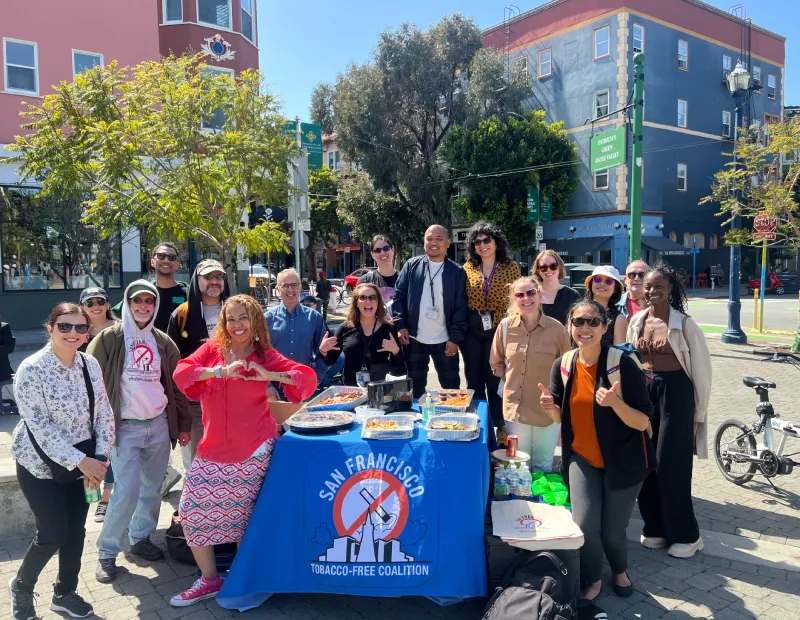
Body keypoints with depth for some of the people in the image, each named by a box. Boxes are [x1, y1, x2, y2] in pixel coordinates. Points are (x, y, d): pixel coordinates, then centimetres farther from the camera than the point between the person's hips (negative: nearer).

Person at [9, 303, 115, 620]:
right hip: (41, 463, -4)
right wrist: (81, 461, -23)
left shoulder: (90, 364, -4)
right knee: (53, 533, 1)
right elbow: (40, 427, -21)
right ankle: (21, 585, 31)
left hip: (84, 460, 4)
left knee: (76, 530, 11)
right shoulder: (31, 369, -19)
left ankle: (65, 593, 33)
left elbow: (104, 413, -1)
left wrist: (100, 458, -11)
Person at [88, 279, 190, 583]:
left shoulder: (164, 342, 7)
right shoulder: (108, 339, -4)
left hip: (159, 426, 4)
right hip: (124, 428, -4)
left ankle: (141, 537, 31)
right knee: (126, 491, -8)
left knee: (152, 488, 12)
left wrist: (184, 425, 10)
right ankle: (106, 552, 9)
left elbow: (176, 386, 11)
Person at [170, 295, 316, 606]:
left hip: (253, 448, -3)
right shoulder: (212, 348, 2)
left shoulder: (265, 356, -3)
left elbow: (308, 377, -9)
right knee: (192, 509, 2)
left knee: (242, 512, 9)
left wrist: (268, 375, -22)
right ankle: (210, 579, 22)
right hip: (214, 447, 3)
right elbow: (181, 371, -13)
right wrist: (222, 371, -25)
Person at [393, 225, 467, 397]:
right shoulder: (411, 266, 2)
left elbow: (461, 307, -4)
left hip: (445, 341, -1)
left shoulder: (457, 271, -1)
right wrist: (400, 325, -6)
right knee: (415, 387, 14)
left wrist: (455, 338, -9)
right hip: (414, 339, 1)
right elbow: (398, 297, 3)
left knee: (450, 387, 10)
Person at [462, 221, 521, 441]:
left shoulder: (510, 267, -1)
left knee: (495, 379, 4)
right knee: (474, 380, 11)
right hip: (472, 330, 2)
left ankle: (500, 426, 19)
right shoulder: (467, 268, 4)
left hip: (499, 330, -2)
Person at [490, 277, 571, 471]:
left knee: (543, 466, 19)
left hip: (548, 409, -1)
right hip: (515, 407, 1)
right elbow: (496, 363, 10)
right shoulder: (505, 326, -6)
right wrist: (512, 381, 3)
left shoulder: (556, 329, -14)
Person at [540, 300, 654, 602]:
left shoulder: (623, 364, -20)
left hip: (622, 460, -2)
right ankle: (592, 579, 23)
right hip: (582, 458, 3)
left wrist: (615, 402, -37)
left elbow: (643, 422, -19)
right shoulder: (562, 366, -7)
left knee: (612, 530, 5)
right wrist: (551, 408, -17)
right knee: (584, 525, -10)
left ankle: (620, 570, 43)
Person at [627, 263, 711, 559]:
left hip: (675, 393, -5)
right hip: (643, 392, 5)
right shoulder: (636, 322, 5)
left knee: (671, 467, 0)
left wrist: (698, 413, -5)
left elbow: (701, 369, -6)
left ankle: (686, 535, 18)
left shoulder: (684, 324, -9)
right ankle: (655, 528, 25)